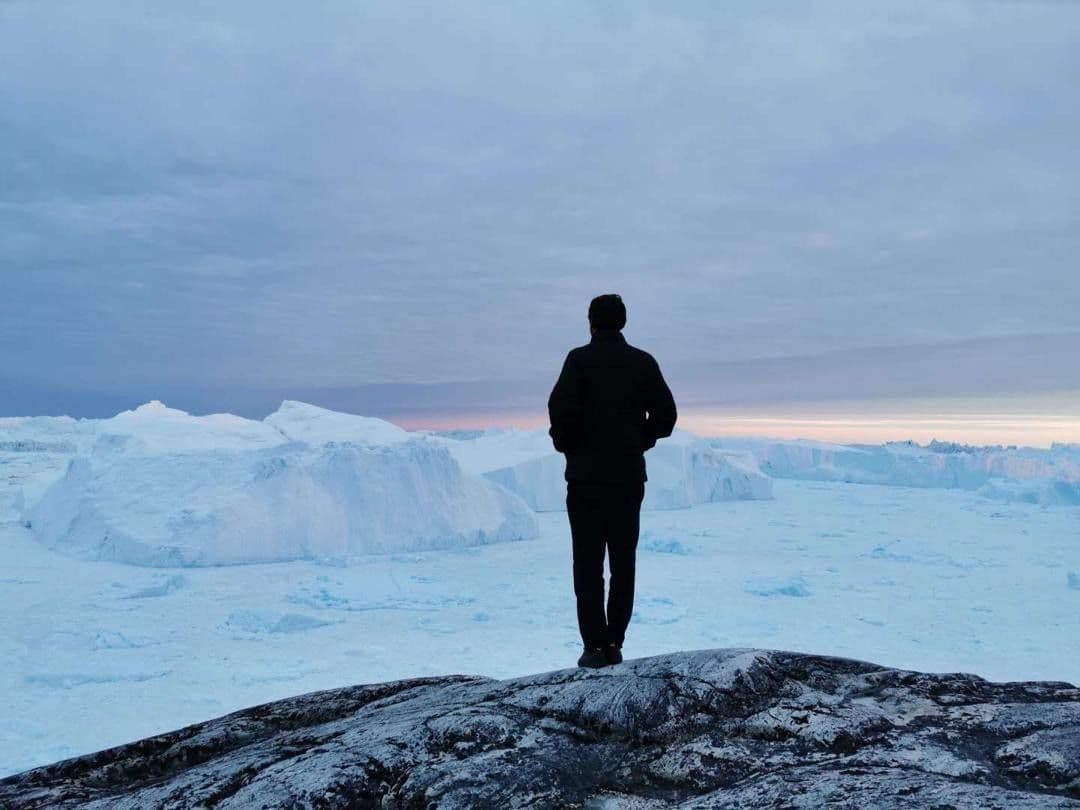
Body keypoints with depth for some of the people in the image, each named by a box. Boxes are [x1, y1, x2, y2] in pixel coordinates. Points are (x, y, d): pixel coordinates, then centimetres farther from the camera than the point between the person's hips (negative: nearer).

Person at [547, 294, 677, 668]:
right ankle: (614, 643, 12)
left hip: (587, 475, -3)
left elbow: (561, 407, -17)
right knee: (623, 563, 11)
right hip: (630, 476, 3)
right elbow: (665, 415, 2)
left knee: (588, 563, 2)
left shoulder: (580, 359, -6)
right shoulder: (644, 362, 5)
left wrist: (565, 444, 0)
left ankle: (595, 646, 1)